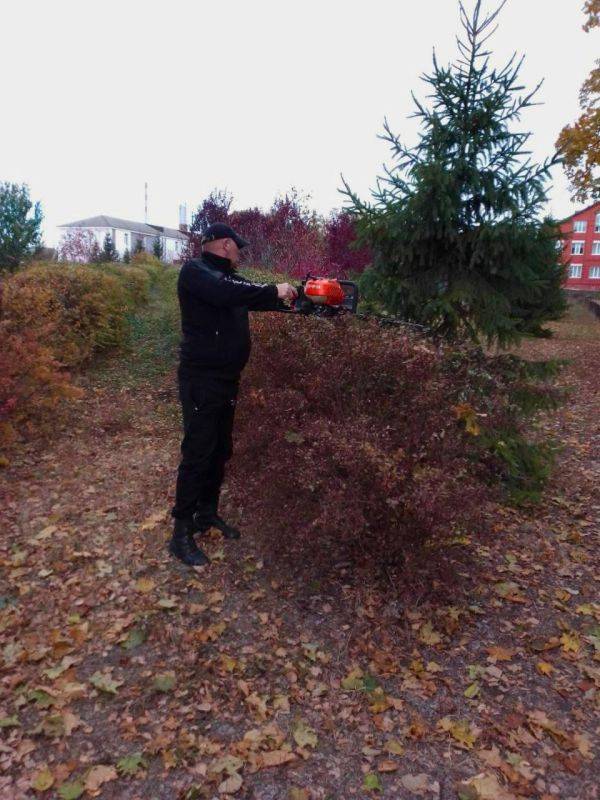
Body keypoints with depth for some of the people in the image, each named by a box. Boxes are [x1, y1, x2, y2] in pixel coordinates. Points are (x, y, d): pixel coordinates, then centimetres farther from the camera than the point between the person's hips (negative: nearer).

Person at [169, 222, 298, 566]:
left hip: (227, 380, 9)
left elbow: (258, 298, 14)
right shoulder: (194, 271, -11)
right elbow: (225, 293, -29)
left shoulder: (231, 279, 15)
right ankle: (182, 533, 3)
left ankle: (208, 513, 30)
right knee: (197, 454, -6)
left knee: (221, 451, 15)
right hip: (201, 381, -9)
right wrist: (274, 291, -21)